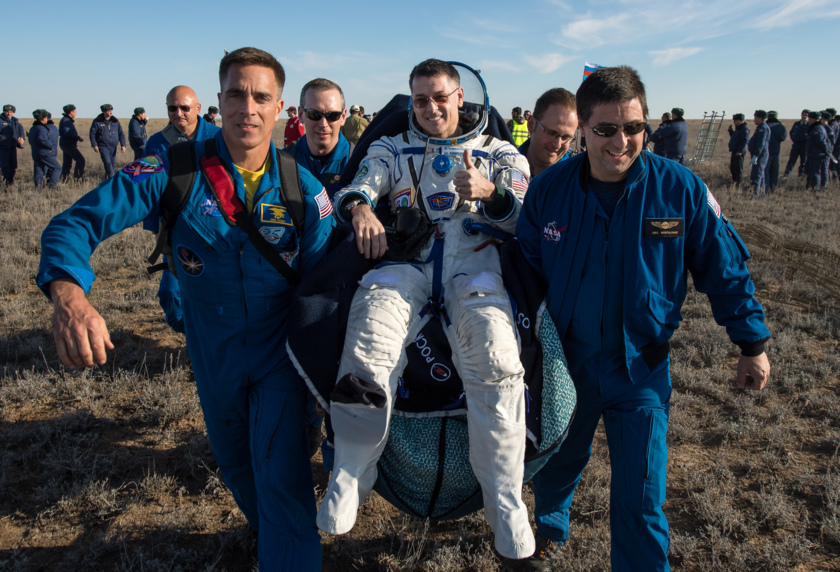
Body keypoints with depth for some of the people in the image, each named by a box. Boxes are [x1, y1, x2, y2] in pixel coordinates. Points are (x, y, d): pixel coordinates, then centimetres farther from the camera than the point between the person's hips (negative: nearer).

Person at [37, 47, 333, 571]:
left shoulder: (303, 189, -13)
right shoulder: (177, 170, -16)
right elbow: (77, 223, -20)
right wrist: (70, 297, -40)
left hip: (280, 356, -2)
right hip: (213, 356, 2)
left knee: (282, 478, -8)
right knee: (235, 464, 24)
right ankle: (268, 530, 56)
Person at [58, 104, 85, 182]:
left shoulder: (66, 120, 19)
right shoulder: (66, 120, -12)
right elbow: (67, 132, -24)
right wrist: (78, 138, -22)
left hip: (66, 144, 10)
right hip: (68, 144, -10)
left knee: (67, 164, 10)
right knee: (80, 160, -12)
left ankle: (63, 180, 11)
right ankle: (77, 177, -12)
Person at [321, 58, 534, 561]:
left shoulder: (499, 152, 23)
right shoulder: (391, 150, 27)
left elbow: (526, 218, 10)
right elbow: (356, 189, 11)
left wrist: (489, 194, -13)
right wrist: (359, 206, -15)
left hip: (474, 259, 0)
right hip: (405, 258, 1)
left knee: (493, 352, -32)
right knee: (369, 340, -32)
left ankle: (505, 501, -19)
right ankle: (349, 479, -15)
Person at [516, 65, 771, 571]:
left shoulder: (681, 188, -14)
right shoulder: (548, 190, -10)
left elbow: (725, 268, -3)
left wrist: (753, 343, 1)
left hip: (641, 370, -2)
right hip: (564, 360, 2)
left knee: (640, 501, 4)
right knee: (556, 464, 25)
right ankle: (550, 529, 55)